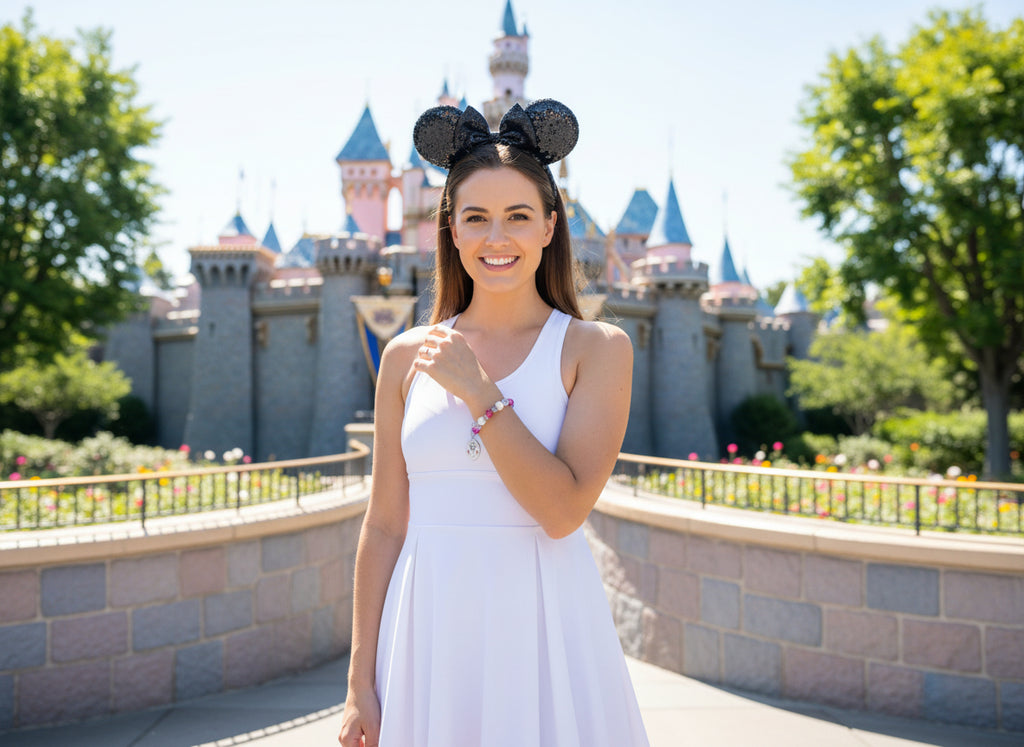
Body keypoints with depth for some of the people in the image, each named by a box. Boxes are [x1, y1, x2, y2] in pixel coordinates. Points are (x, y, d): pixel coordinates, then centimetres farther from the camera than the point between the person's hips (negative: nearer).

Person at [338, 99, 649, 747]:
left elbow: (563, 511, -13)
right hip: (432, 638, 2)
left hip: (546, 635, -2)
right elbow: (384, 526, 4)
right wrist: (361, 683, 2)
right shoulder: (407, 357, 4)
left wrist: (477, 391, -13)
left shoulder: (598, 348, -3)